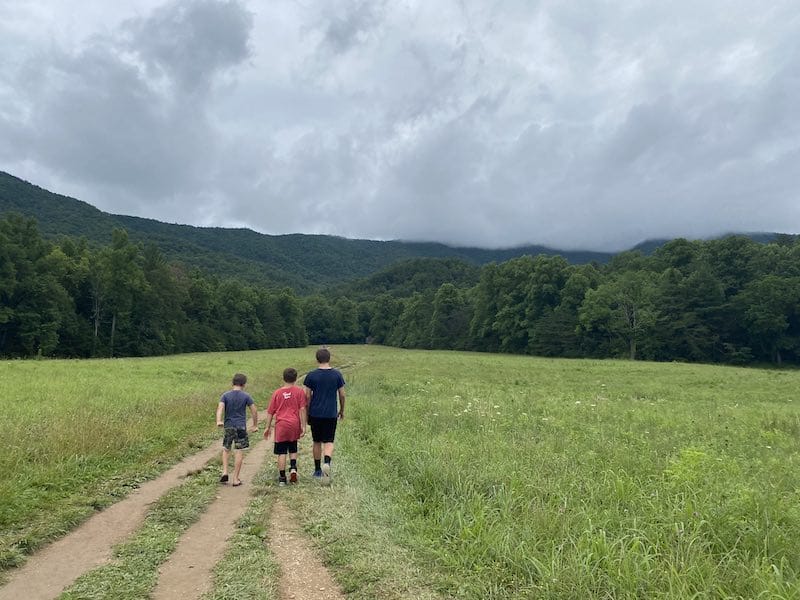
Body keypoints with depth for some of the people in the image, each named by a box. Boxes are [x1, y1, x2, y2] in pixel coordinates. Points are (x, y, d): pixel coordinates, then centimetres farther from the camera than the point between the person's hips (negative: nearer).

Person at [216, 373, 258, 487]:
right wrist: (255, 425, 9)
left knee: (226, 449, 21)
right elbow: (254, 410, 0)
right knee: (239, 452, 2)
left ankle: (225, 472, 6)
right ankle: (235, 479, 4)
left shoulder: (226, 395, 3)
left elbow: (220, 407, -13)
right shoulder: (246, 396, 0)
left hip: (228, 426, 2)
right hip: (241, 426, -2)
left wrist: (219, 421, -26)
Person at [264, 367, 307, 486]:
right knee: (293, 449, 19)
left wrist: (268, 427, 17)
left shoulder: (277, 393, 3)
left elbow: (271, 412, 7)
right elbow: (302, 409, -5)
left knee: (281, 452, 5)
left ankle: (282, 478, 8)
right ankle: (293, 468, -1)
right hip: (294, 425, 0)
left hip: (281, 425, 0)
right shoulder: (299, 391, -1)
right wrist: (303, 426, -2)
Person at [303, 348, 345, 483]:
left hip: (315, 414, 0)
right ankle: (327, 463, -23)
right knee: (329, 442, 4)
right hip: (331, 414, 0)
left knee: (317, 442, 14)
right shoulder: (337, 374, -2)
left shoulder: (311, 375, -5)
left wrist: (307, 412, 11)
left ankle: (317, 470, 23)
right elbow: (342, 395, 3)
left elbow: (307, 396, -2)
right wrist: (342, 410, 17)